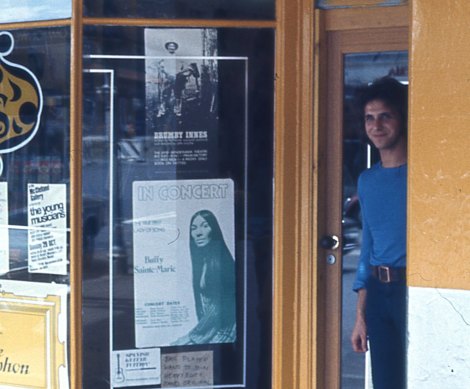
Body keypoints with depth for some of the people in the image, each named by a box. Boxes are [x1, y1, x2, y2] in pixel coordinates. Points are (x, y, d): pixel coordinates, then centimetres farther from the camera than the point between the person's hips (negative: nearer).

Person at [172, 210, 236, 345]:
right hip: (208, 328, 7)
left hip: (223, 330, -7)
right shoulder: (201, 262, 13)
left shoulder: (221, 261, -12)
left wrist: (191, 337, -13)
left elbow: (220, 308, -15)